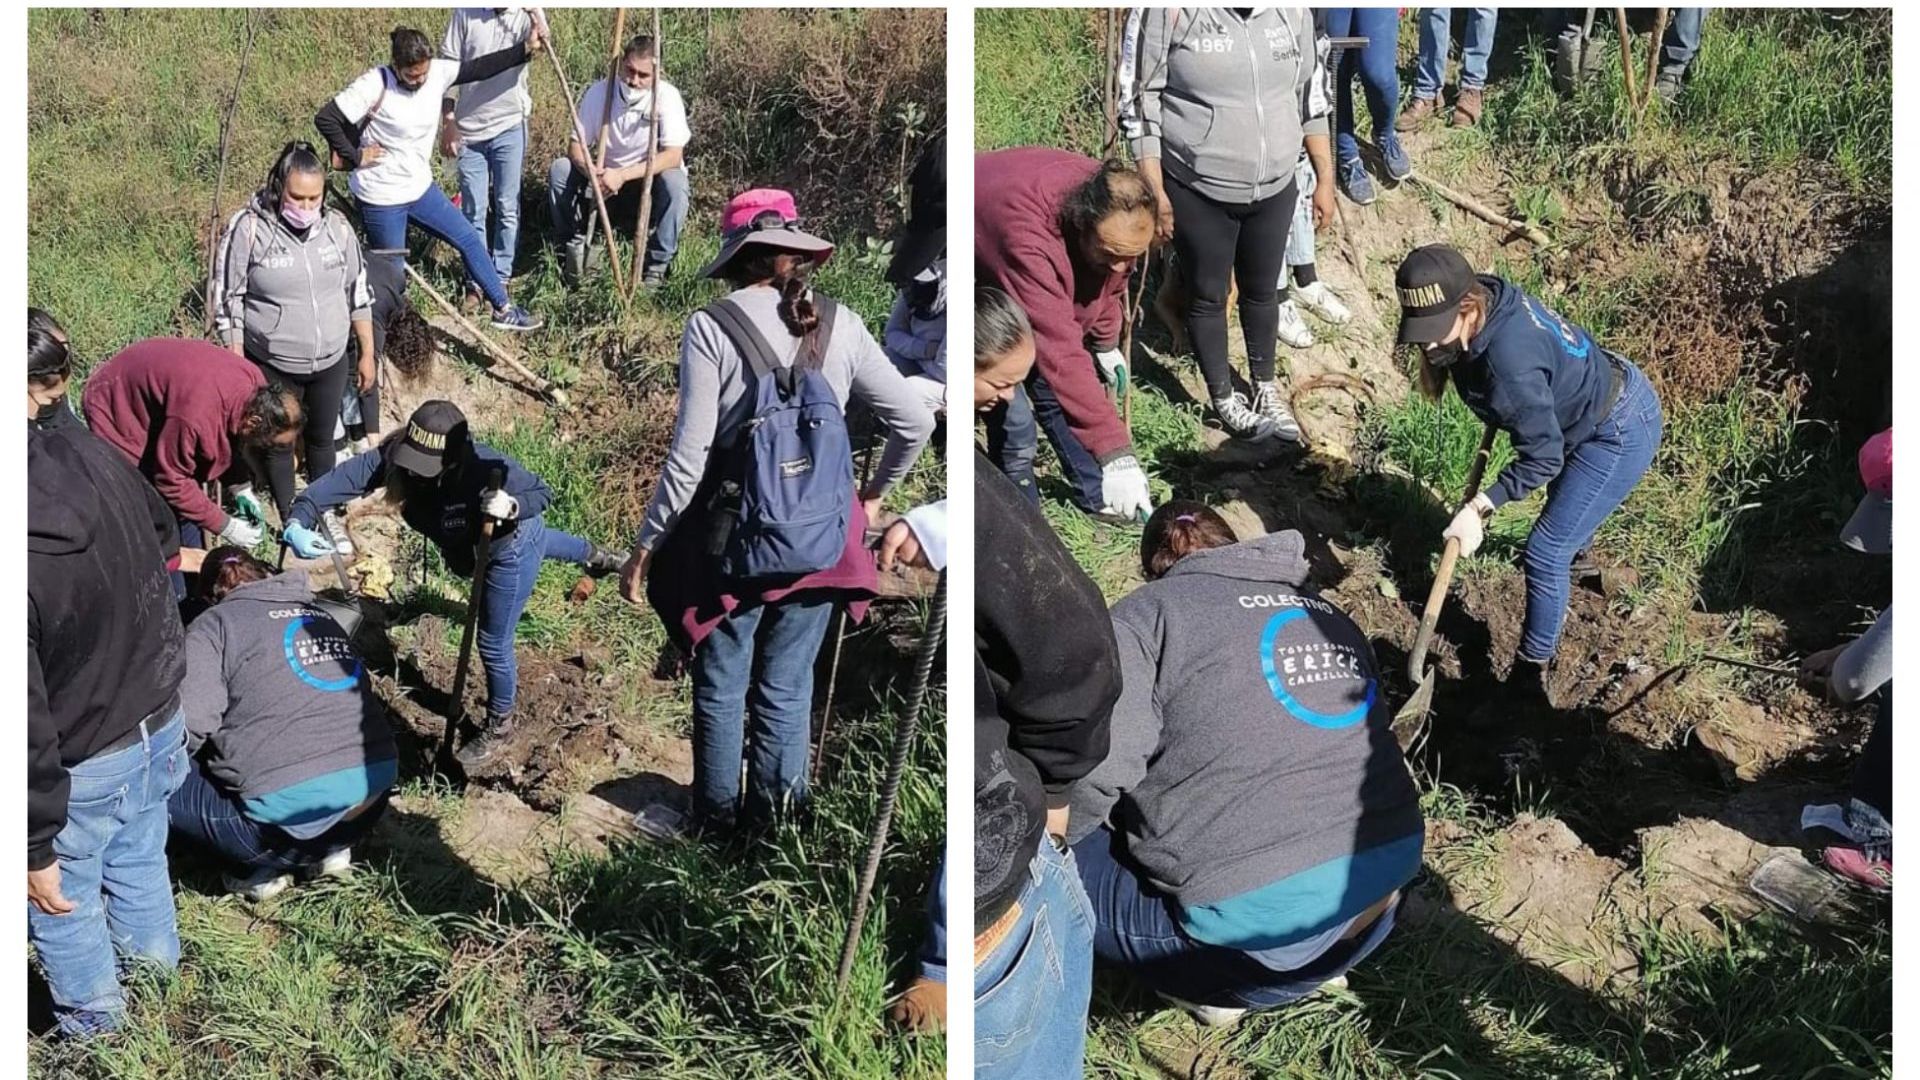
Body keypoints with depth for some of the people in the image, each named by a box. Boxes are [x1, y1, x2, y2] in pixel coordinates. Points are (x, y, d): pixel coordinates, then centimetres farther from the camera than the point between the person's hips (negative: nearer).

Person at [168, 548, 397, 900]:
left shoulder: (212, 625, 6)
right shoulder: (321, 615, 23)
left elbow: (191, 726, -7)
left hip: (295, 807, -7)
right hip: (376, 791, 7)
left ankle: (265, 866, 5)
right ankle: (331, 848, 18)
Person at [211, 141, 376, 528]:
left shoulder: (337, 226, -6)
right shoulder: (248, 228, -17)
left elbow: (358, 293, 4)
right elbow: (227, 301, -11)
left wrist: (367, 354, 7)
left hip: (330, 362, 3)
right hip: (273, 367, -3)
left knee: (322, 438, 21)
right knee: (279, 443, 14)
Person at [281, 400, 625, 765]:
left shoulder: (486, 468, -46)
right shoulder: (396, 456, -34)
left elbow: (543, 493, -31)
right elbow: (343, 478, -41)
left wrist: (513, 506, -52)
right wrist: (299, 521, -57)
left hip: (511, 549, -7)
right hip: (475, 542, 7)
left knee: (492, 643, 8)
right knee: (540, 541, 41)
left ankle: (499, 727, 36)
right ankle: (593, 555, 76)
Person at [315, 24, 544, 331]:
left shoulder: (437, 73, -5)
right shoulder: (375, 85, -22)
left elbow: (480, 68, -2)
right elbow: (325, 118, -23)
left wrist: (526, 50, -10)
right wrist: (354, 157, -17)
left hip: (420, 188, 7)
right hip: (381, 198, -6)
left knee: (470, 239, 12)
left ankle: (503, 309, 25)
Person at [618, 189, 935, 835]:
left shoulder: (712, 328, -12)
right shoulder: (839, 326, -1)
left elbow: (689, 457, -14)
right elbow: (915, 423, 2)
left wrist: (645, 546, -5)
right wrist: (873, 495, 18)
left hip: (734, 542, -3)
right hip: (820, 544, 3)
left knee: (722, 689, 15)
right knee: (788, 686, 17)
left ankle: (717, 819, 30)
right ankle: (776, 821, 29)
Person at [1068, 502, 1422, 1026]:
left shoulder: (1144, 616, 3)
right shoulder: (1330, 614, 21)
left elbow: (1096, 768, -9)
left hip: (1263, 916, -7)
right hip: (1385, 885, 7)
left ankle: (1214, 985, 5)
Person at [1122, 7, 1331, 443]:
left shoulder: (1293, 9, -6)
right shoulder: (1173, 10, -20)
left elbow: (1311, 97, 6)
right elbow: (1140, 103, -13)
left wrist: (1325, 179, 8)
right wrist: (1156, 193, -14)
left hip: (1274, 190, 4)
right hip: (1198, 194, -4)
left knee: (1262, 291, 22)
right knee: (1208, 296, 15)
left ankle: (1265, 387, 44)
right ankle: (1223, 398, 35)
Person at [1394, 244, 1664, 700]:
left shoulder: (1509, 359, -40)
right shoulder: (1490, 302, -16)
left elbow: (1542, 457, -30)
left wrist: (1480, 508, -31)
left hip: (1621, 435, -9)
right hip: (1613, 388, 9)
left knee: (1546, 553, -5)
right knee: (1564, 492, 37)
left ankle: (1531, 672, 11)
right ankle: (1576, 552, 70)